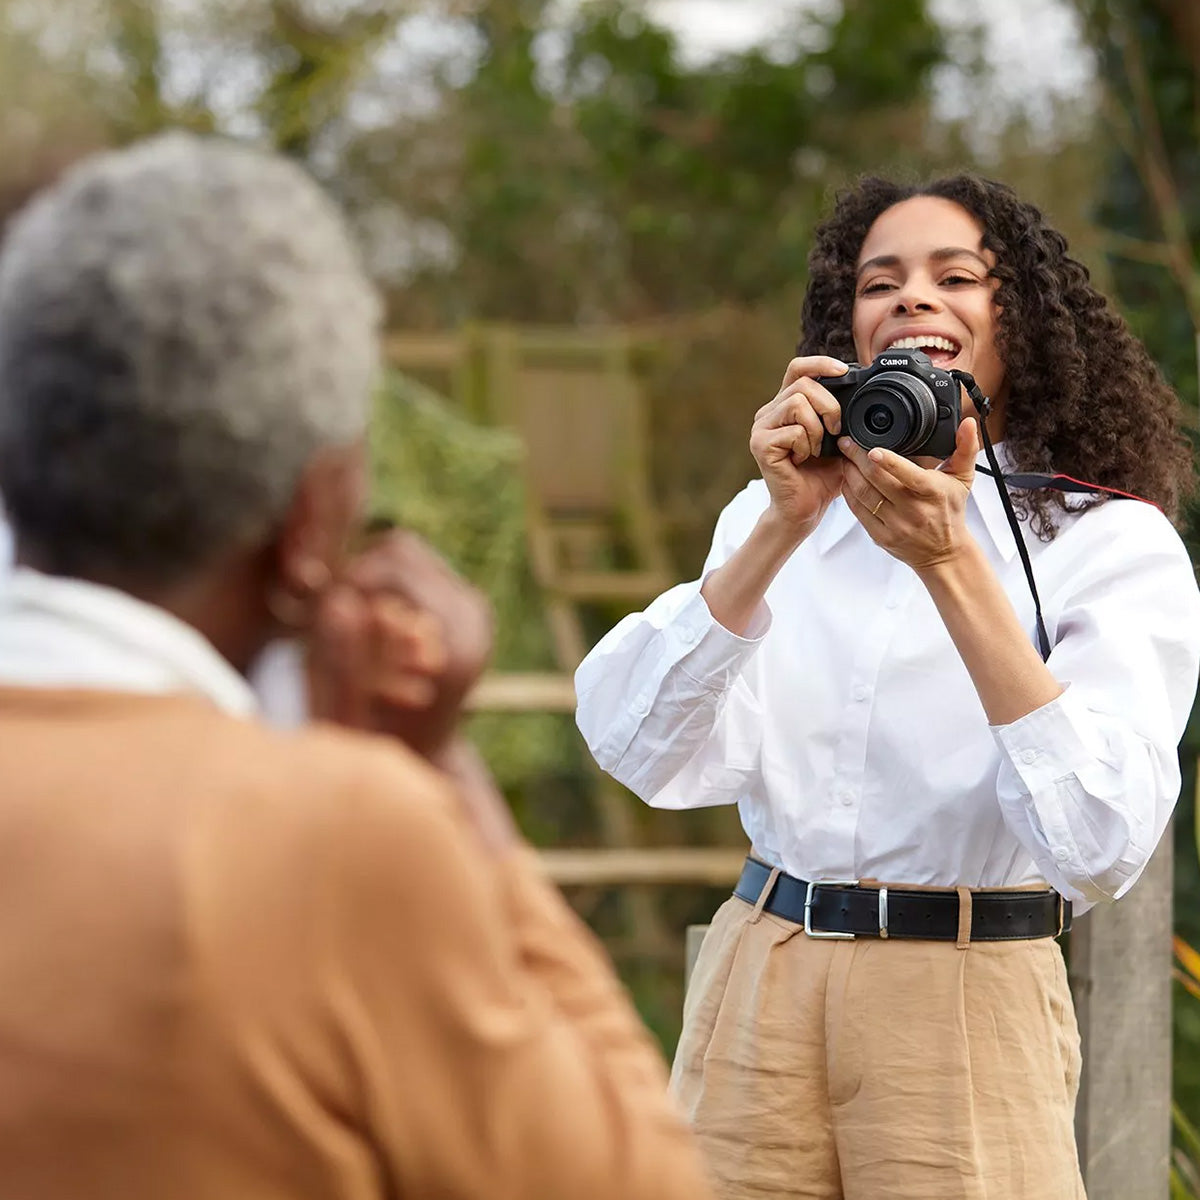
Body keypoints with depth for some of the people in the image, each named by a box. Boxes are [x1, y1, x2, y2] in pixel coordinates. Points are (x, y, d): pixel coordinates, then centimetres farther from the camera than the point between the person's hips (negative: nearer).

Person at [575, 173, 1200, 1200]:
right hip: (760, 987, 3)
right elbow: (646, 755, -9)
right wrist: (782, 528, -19)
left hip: (968, 1007, -3)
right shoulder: (772, 520, 7)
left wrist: (948, 563, -24)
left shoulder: (1113, 543, -5)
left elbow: (1103, 846, -21)